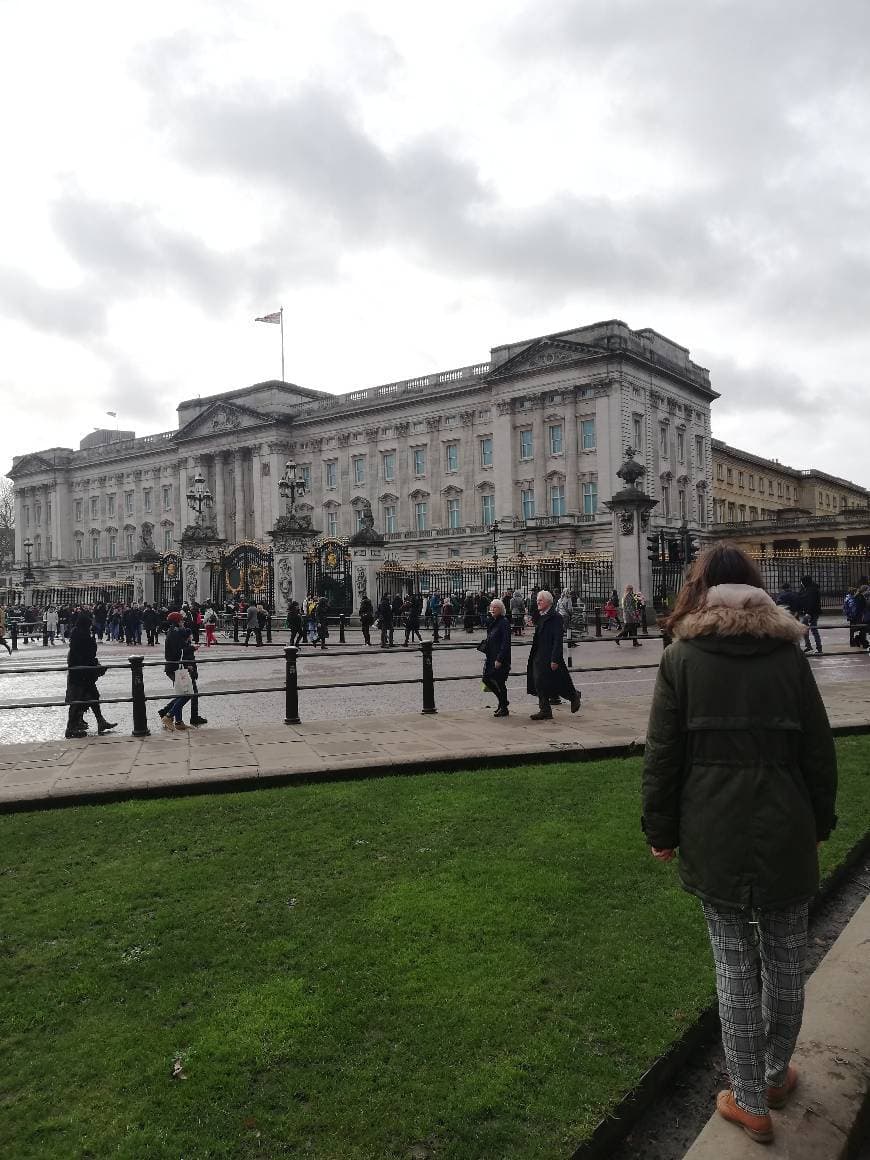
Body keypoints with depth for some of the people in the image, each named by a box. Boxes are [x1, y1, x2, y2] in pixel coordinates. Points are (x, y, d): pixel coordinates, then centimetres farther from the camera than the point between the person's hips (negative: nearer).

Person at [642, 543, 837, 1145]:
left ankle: (750, 1102, 22)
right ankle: (777, 1076, 37)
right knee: (785, 963, 18)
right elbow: (819, 751, 4)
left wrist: (662, 830, 5)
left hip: (714, 839, -1)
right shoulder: (789, 654, -1)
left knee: (735, 967, 11)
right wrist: (820, 821, 16)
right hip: (786, 834, 2)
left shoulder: (681, 658, -5)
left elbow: (662, 755, -5)